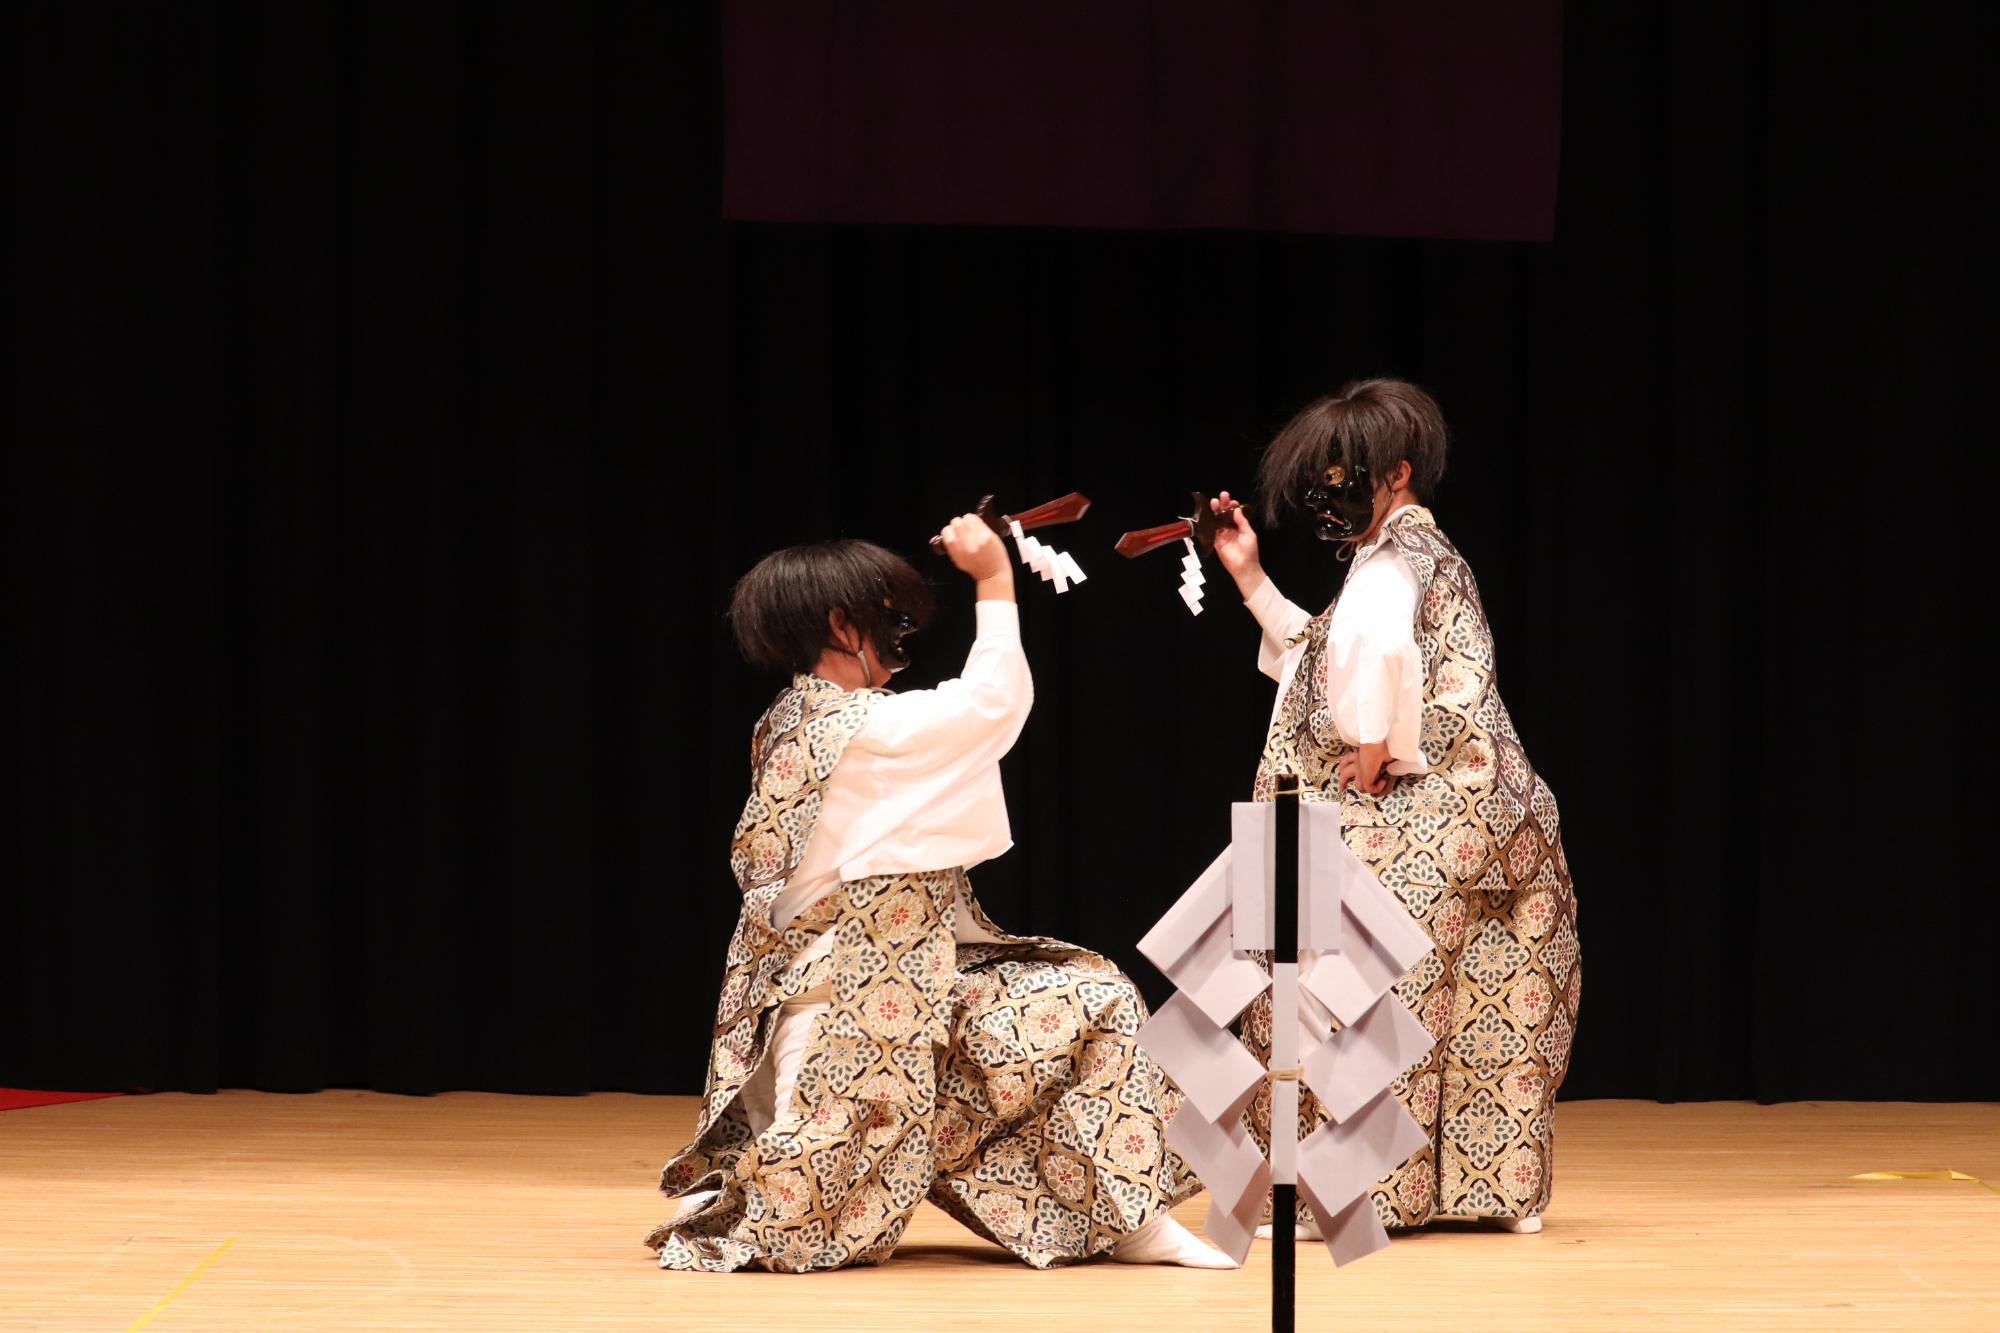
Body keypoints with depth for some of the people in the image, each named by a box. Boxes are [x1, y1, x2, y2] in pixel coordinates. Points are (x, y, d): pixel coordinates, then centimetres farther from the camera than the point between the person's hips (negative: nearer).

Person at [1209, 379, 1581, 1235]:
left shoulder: (1393, 559, -12)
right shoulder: (1425, 555, 20)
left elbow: (1373, 643, -36)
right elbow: (1326, 660, 29)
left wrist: (1381, 741, -24)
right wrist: (1252, 581, 24)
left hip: (1410, 834, -10)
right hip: (1477, 825, 10)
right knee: (1482, 1009, 11)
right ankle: (1502, 1189, 16)